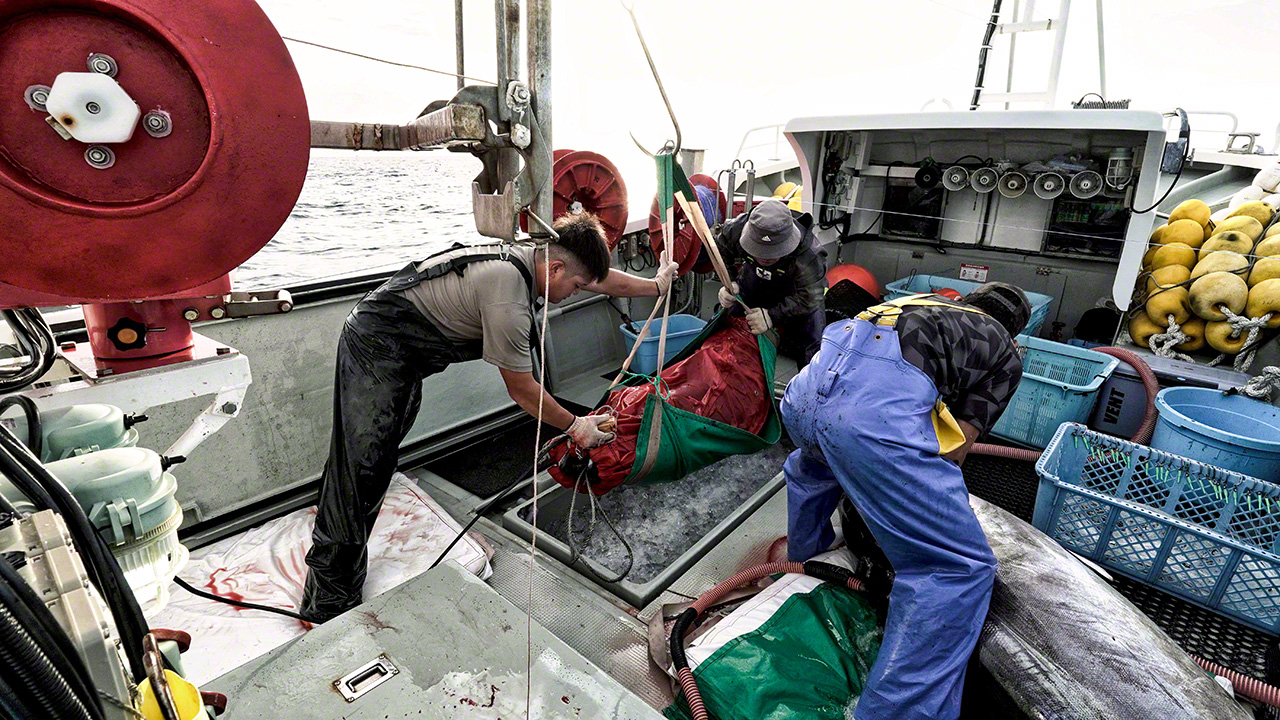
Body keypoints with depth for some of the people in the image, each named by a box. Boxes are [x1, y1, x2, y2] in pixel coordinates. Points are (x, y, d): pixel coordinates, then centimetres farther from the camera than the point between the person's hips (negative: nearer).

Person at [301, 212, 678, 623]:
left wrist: (655, 285, 30)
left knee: (378, 464, 14)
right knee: (361, 470, -8)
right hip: (377, 346, -10)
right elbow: (522, 390, -16)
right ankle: (330, 606, 3)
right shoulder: (507, 300, -28)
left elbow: (603, 279, 17)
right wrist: (573, 426, -3)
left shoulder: (531, 258, 0)